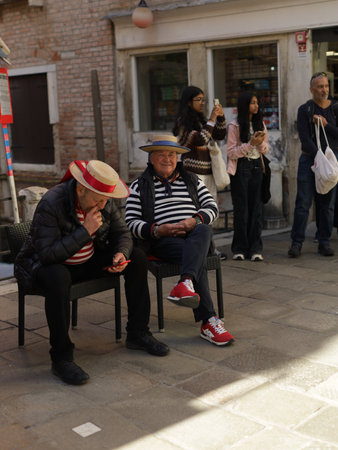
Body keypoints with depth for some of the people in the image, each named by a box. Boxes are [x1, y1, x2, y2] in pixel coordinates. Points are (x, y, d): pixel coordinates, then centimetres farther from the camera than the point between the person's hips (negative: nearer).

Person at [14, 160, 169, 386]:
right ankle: (61, 357, -28)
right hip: (48, 265, -6)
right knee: (58, 277, -41)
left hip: (89, 261, 7)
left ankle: (138, 334, 1)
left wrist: (121, 254, -20)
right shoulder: (51, 204, -28)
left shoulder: (105, 201, -9)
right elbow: (47, 254, -33)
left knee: (137, 258, -6)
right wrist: (85, 231, -35)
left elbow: (122, 233, 2)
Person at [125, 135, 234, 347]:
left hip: (196, 235, 2)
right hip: (163, 240, -2)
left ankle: (185, 284, -59)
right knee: (199, 257, -34)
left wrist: (195, 220, -12)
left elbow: (212, 207, 12)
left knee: (204, 230, -37)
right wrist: (157, 230, -15)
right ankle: (209, 322, -40)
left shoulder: (192, 180, 23)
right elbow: (131, 222, 4)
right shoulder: (139, 186, 14)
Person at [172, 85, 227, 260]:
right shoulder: (183, 121, -7)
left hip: (208, 170, 8)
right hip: (194, 171, -8)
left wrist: (221, 117, 3)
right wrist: (212, 119, -17)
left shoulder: (202, 119, 18)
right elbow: (199, 140, -19)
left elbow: (220, 136, 16)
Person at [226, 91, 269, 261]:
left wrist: (261, 143, -9)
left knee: (256, 208, 1)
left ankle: (255, 249, 5)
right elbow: (230, 152, -9)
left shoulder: (260, 124, 11)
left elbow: (266, 150, 13)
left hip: (257, 167, 4)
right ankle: (240, 248, 8)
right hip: (241, 168, -4)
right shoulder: (234, 126, -5)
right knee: (241, 209, -1)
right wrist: (250, 144, -17)